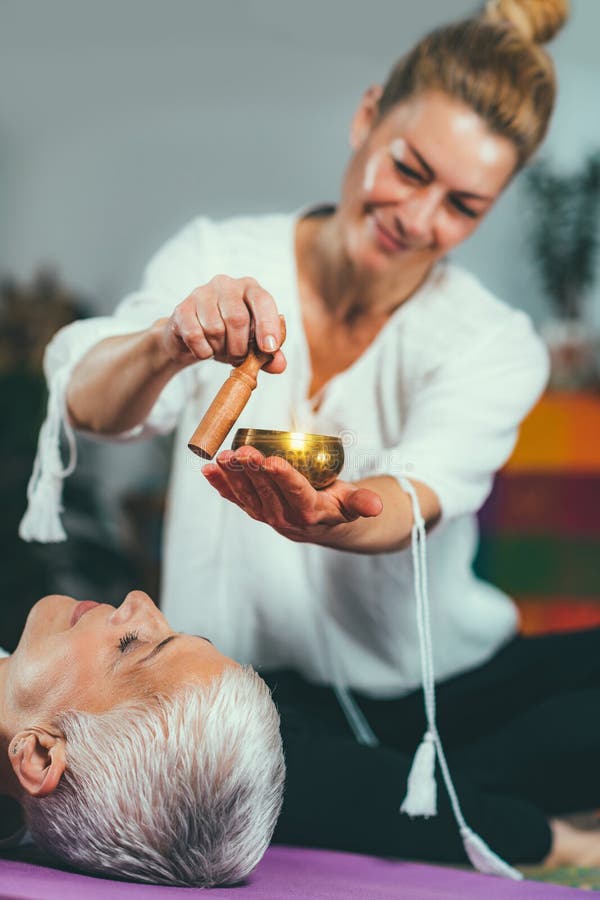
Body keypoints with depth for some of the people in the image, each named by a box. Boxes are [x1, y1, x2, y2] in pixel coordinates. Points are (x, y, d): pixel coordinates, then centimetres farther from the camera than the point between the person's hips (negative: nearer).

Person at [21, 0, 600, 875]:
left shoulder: (494, 344, -4)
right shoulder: (219, 261, -2)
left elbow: (417, 498, -25)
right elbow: (90, 407, -18)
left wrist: (333, 519, -50)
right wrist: (169, 343, -42)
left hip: (440, 687, 0)